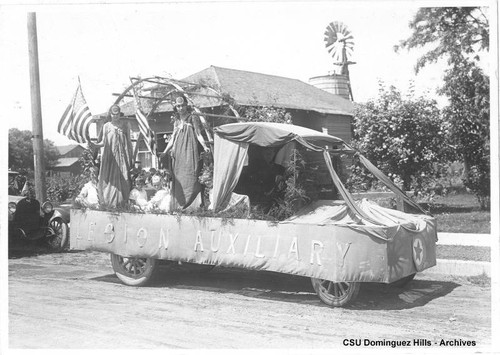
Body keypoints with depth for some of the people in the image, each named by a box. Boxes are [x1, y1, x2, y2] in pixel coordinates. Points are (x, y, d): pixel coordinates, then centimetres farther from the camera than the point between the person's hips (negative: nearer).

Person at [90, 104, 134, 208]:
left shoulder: (124, 124, 6)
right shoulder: (106, 126, 8)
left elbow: (129, 141, 8)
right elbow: (103, 142, 7)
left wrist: (131, 156, 4)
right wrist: (95, 144, -14)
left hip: (122, 156, 0)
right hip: (110, 156, 1)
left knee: (122, 178, -5)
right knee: (110, 179, -4)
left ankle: (122, 202, -2)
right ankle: (108, 201, 2)